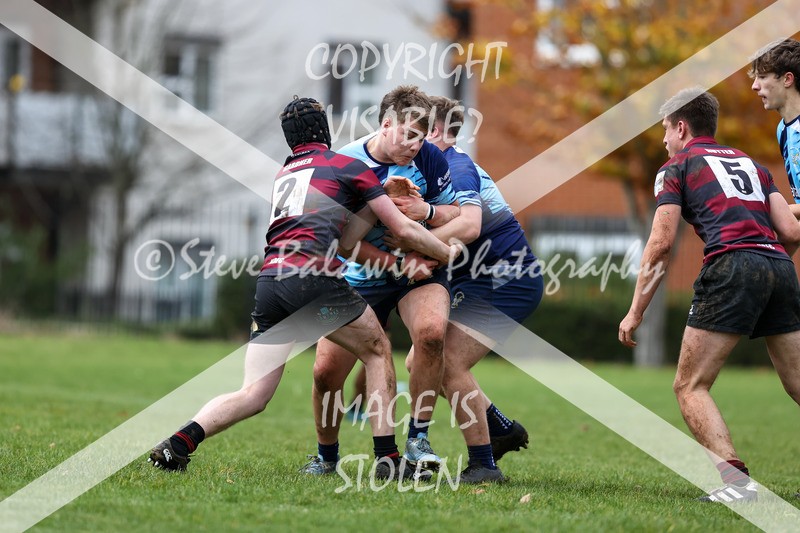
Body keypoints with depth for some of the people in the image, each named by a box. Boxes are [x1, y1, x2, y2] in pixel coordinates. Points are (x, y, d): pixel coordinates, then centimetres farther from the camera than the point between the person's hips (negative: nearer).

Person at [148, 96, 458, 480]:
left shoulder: (283, 174, 30)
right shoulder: (348, 167, 12)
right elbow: (405, 229, 12)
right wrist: (450, 255, 26)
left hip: (268, 281, 5)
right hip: (311, 275, -5)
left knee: (253, 395, 5)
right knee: (377, 351, 16)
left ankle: (179, 442, -15)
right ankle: (388, 459, 9)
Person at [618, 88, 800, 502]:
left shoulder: (677, 168, 13)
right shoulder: (751, 164, 27)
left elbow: (661, 243, 2)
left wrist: (636, 311, 4)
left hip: (731, 266, -5)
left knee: (690, 386, -1)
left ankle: (735, 479, -19)